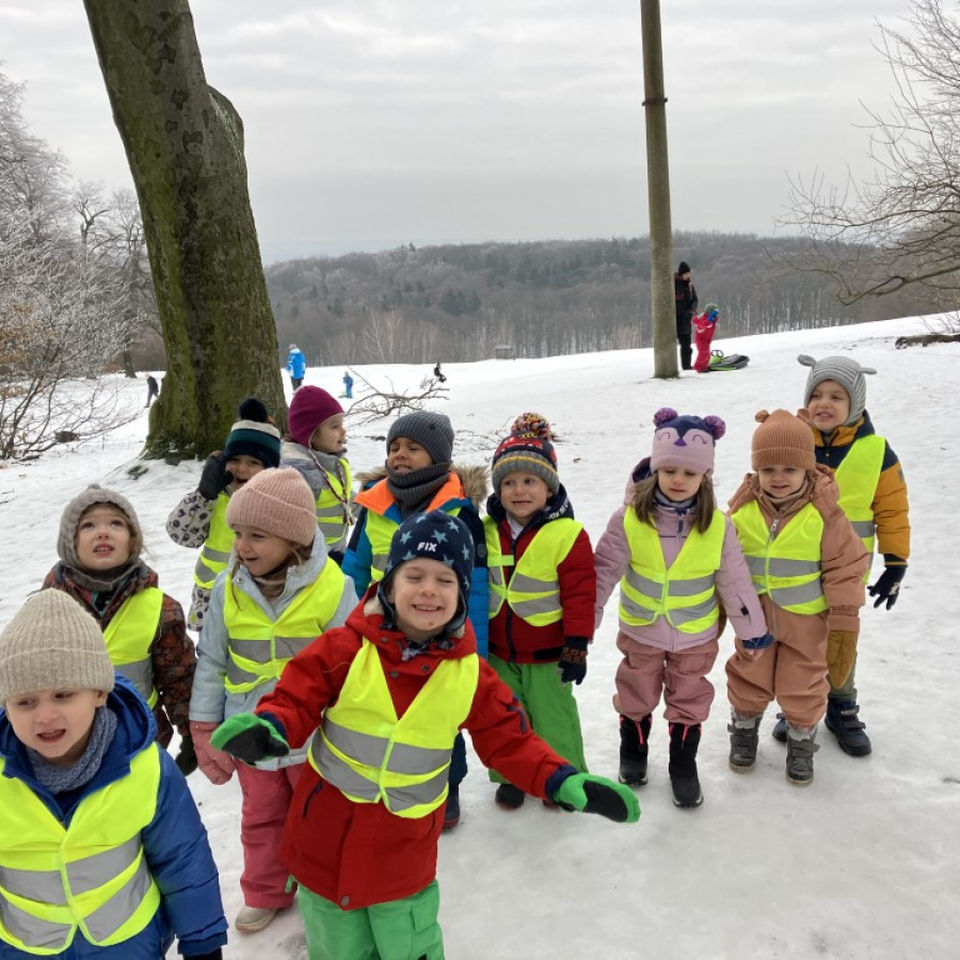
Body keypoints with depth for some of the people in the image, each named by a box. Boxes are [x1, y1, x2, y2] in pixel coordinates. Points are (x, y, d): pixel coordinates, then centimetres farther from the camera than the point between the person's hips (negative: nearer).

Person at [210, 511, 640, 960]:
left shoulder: (471, 674, -10)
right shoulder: (344, 649, -16)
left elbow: (511, 742, -5)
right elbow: (296, 700, -12)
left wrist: (563, 782, -19)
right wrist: (268, 729, -35)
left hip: (405, 851, 1)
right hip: (326, 837, 0)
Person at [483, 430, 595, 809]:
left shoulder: (567, 534, -18)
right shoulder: (487, 531, -3)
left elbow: (580, 593, -15)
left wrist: (576, 647, -14)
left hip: (547, 651, -4)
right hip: (499, 651, 5)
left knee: (553, 716, 10)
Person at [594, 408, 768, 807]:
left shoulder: (717, 525, -16)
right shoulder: (630, 517, -19)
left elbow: (735, 580, -6)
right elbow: (604, 569, -13)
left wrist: (752, 627, 0)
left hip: (696, 636, 0)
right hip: (640, 631, 0)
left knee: (690, 699, 16)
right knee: (636, 693, 20)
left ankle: (684, 764, 36)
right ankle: (633, 749, 45)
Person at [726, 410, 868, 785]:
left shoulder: (824, 513, -17)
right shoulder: (742, 510, -10)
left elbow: (845, 567, -10)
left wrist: (844, 622, -10)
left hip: (806, 618, -2)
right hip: (754, 616, 2)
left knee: (803, 684, 12)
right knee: (749, 677, 16)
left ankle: (801, 740, 35)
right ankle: (745, 726, 40)